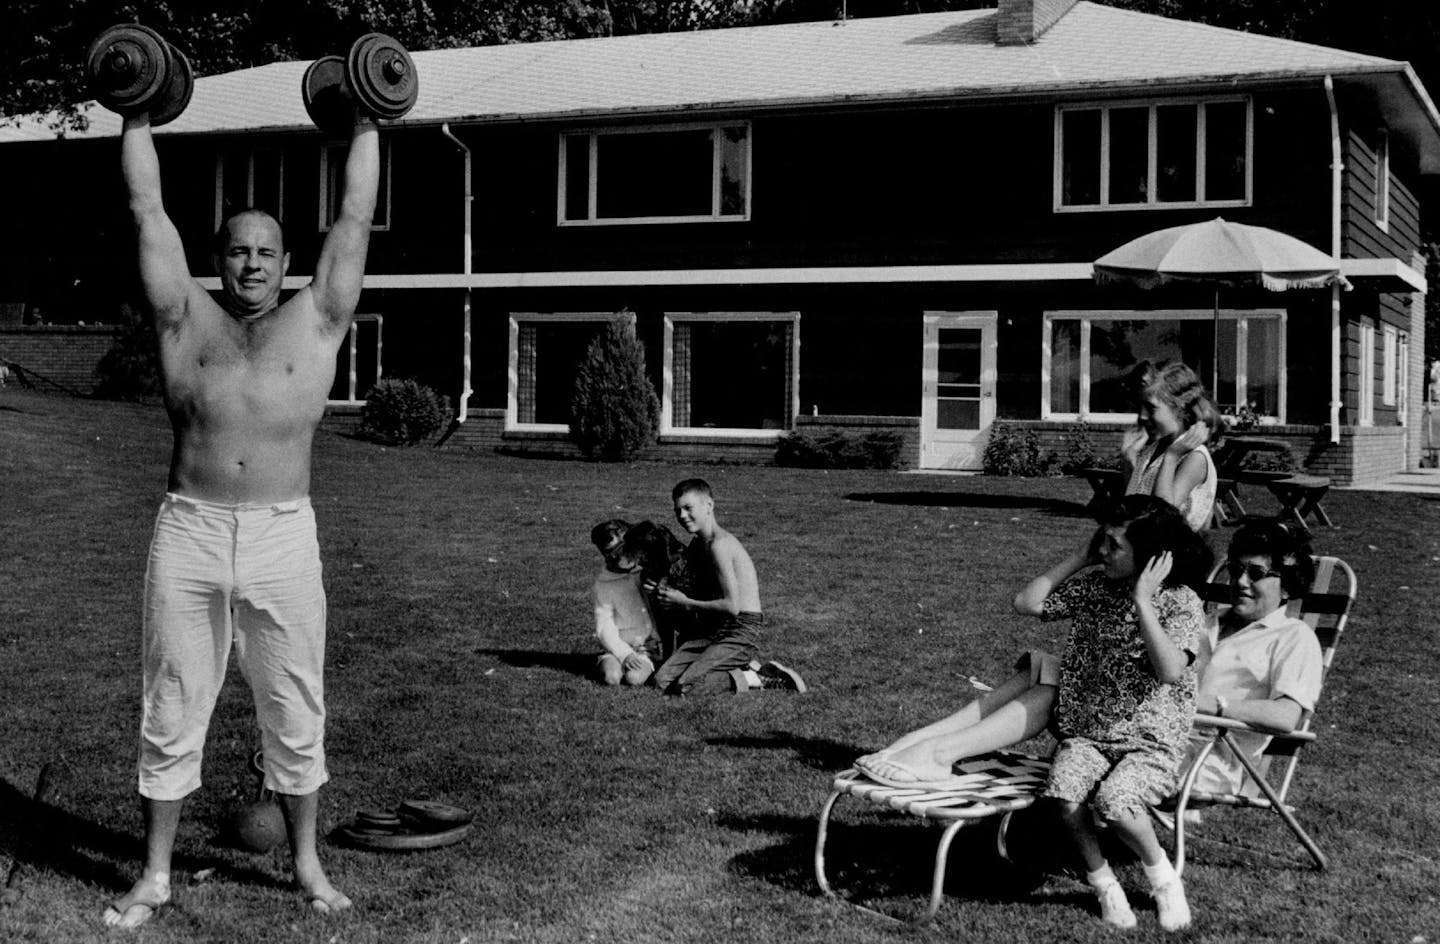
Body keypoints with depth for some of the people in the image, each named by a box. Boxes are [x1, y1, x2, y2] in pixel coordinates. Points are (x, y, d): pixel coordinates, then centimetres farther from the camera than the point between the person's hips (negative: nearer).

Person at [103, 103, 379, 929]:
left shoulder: (317, 322, 7)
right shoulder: (186, 319, 8)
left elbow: (355, 218, 8)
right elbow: (148, 211, 10)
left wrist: (366, 128, 11)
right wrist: (138, 119, 13)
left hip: (283, 537, 0)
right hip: (189, 533, 1)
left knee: (296, 714, 8)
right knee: (172, 713, 6)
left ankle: (308, 864, 23)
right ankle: (157, 876, 18)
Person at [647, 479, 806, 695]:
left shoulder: (719, 545, -15)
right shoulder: (695, 546, 15)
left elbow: (732, 606, -20)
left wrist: (684, 603, -12)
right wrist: (669, 592, 4)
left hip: (740, 631, -9)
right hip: (710, 631, 9)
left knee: (684, 687, -23)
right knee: (662, 680, -7)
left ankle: (754, 679, -5)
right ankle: (744, 669, 4)